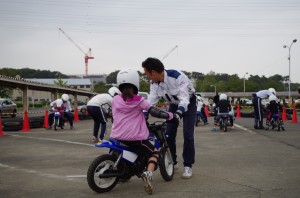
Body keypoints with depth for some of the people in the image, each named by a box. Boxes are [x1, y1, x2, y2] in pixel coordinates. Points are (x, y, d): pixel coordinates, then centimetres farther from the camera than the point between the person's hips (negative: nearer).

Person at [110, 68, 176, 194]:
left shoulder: (115, 100, 7)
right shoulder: (139, 100, -3)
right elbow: (154, 112, -8)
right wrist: (171, 116, 5)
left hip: (116, 136, 5)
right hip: (134, 137, -4)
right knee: (155, 153, 10)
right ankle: (148, 173, -17)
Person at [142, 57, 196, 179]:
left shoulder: (177, 76, -34)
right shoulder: (154, 83, -15)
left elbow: (184, 98, -39)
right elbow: (150, 101, -17)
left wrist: (178, 113, -55)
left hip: (189, 103, -5)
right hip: (174, 104, 6)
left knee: (188, 134, -14)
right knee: (168, 134, -1)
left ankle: (187, 166, -3)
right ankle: (172, 162, 17)